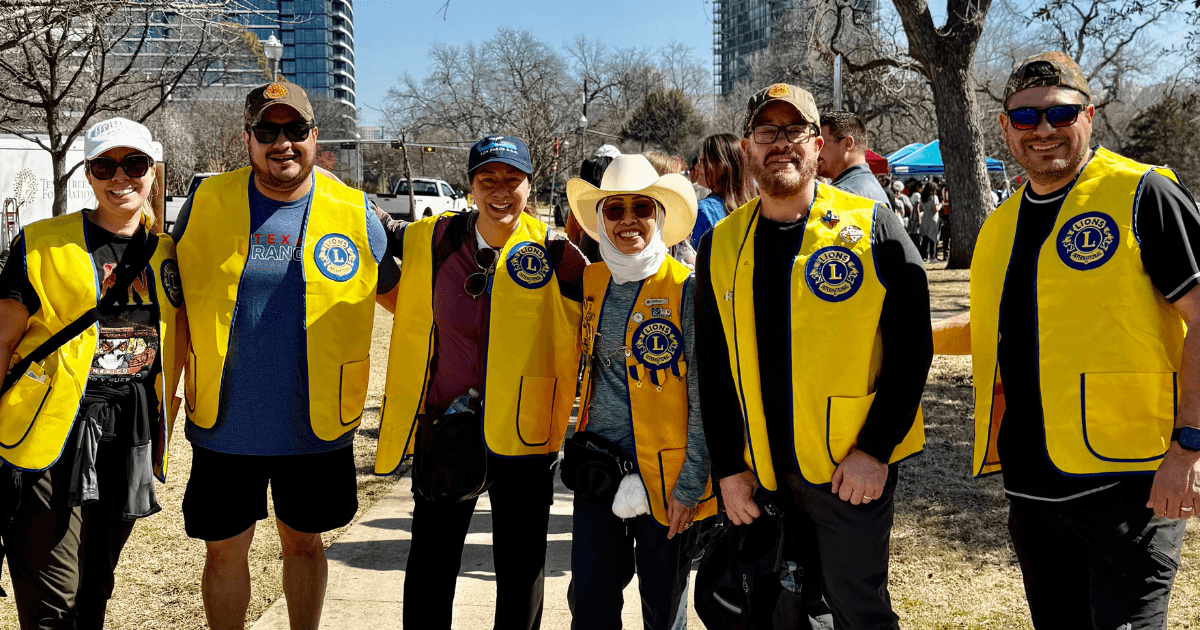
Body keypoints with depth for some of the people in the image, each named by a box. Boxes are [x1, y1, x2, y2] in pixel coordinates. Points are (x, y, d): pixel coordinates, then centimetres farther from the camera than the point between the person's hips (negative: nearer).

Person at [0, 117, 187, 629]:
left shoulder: (165, 254, 9)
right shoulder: (42, 246, -2)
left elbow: (178, 338, 19)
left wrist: (165, 408, 13)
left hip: (132, 436, 4)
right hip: (56, 432, -4)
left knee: (96, 588, 15)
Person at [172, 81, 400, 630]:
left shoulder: (354, 213, -4)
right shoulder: (205, 203, -2)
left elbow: (401, 295, 9)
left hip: (317, 426, 0)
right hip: (224, 425, 1)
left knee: (303, 543, 16)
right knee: (224, 551, 11)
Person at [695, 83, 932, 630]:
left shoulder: (872, 230, -5)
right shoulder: (721, 246, 5)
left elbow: (912, 346, -6)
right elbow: (713, 368, 9)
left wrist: (875, 449, -12)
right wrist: (728, 466, 4)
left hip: (855, 467, -3)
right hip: (762, 475, 4)